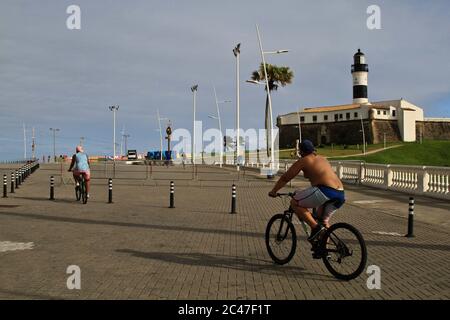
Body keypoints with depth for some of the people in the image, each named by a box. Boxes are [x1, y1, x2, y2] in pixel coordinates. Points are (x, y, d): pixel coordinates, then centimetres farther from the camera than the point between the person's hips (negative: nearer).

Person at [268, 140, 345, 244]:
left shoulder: (303, 161, 8)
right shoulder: (323, 159, 28)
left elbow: (285, 178, 11)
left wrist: (274, 191, 23)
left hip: (325, 191, -8)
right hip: (341, 194, 8)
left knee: (295, 203, 4)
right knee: (323, 220, 28)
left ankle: (315, 227, -5)